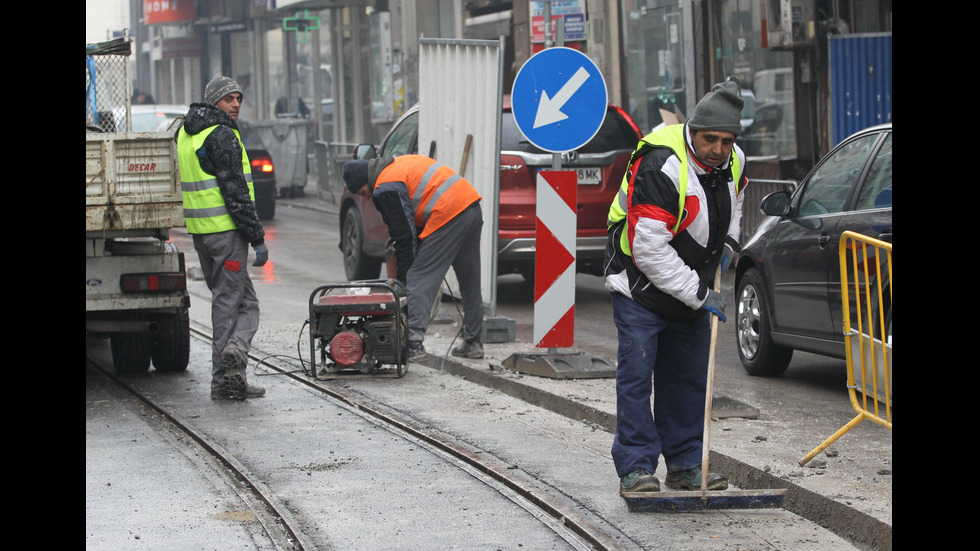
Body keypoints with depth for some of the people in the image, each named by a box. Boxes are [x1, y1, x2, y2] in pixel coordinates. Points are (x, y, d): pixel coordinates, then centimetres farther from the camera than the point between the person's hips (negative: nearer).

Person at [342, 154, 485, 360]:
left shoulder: (385, 188, -6)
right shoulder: (399, 163, 23)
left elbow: (404, 234, -6)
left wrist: (402, 278, 1)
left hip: (448, 215, -10)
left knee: (420, 280, -9)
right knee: (470, 283, 17)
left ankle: (413, 342, -18)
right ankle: (473, 342, 24)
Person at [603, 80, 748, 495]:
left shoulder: (734, 162, -4)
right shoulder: (660, 166, -29)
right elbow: (649, 249, -29)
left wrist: (726, 244, 5)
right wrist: (699, 294, -25)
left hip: (693, 288, 7)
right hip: (641, 287, -7)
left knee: (689, 378, 10)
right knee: (636, 376, -9)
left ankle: (686, 466, 18)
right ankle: (636, 468, -6)